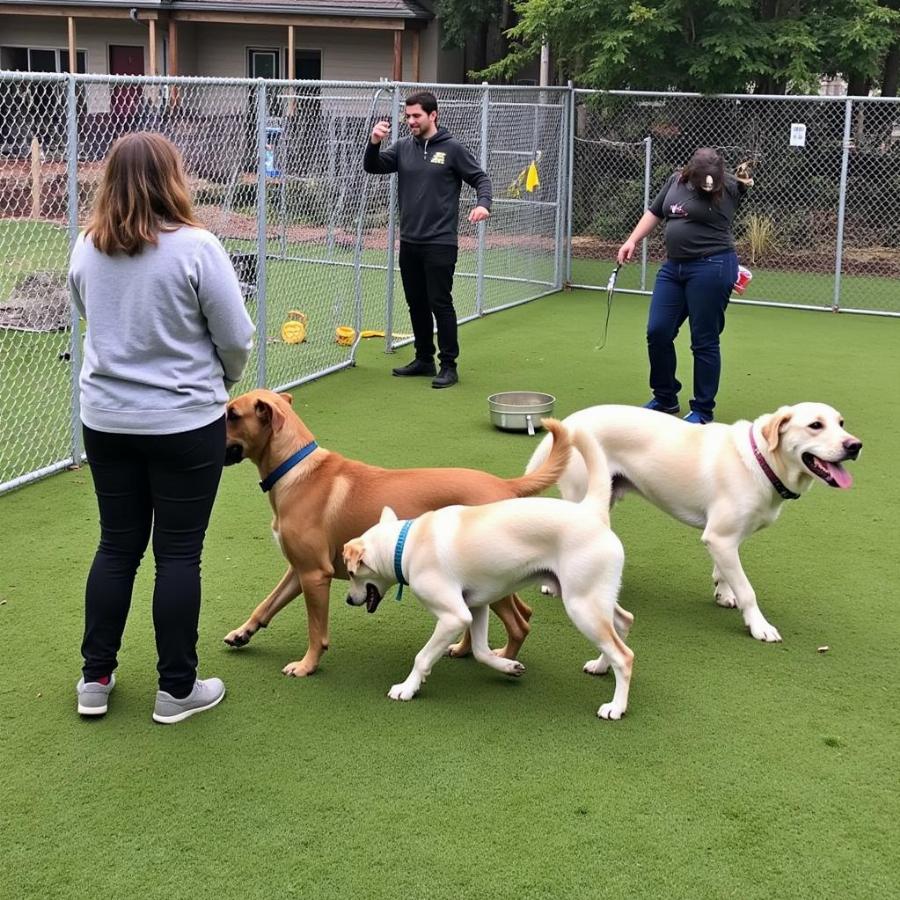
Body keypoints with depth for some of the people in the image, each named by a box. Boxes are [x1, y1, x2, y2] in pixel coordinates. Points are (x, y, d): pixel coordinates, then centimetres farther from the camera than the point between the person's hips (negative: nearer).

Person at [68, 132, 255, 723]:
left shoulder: (87, 248, -1)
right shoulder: (195, 246, -16)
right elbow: (236, 337, -9)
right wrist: (225, 378, 11)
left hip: (107, 421, 5)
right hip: (186, 423, -4)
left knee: (117, 546, 16)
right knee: (179, 553, 5)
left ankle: (96, 678, 24)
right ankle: (177, 689, 15)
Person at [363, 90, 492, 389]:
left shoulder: (452, 149, -4)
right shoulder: (403, 148, 9)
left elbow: (480, 178, 0)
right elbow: (372, 167, 6)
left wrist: (483, 203, -20)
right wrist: (374, 142, -13)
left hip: (440, 243, -5)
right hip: (409, 242, 5)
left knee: (440, 303, -5)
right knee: (416, 304, 12)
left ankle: (449, 366, 2)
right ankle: (424, 359, 25)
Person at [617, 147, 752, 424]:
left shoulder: (727, 188, -4)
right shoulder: (676, 180, 9)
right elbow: (655, 212, 18)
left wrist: (745, 181, -27)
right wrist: (632, 241, 15)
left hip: (711, 268, -6)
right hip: (673, 266, 6)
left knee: (704, 341, 0)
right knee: (657, 332, 6)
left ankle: (703, 411, 13)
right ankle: (665, 398, 26)